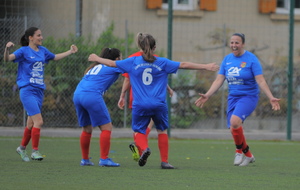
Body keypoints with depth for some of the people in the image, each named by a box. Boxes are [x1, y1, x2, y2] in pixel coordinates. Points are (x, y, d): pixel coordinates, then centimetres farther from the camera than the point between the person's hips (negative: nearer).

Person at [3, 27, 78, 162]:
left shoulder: (42, 51, 13)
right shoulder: (24, 51, -6)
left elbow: (55, 57, 32)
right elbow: (8, 59, -20)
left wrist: (70, 52, 28)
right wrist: (7, 49, -39)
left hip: (39, 91, 7)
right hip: (27, 91, -7)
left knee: (31, 123, 13)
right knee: (38, 121, -15)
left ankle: (22, 148, 29)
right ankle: (35, 151, -6)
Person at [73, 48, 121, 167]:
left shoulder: (95, 67, 29)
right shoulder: (114, 67, 9)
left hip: (77, 95, 8)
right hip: (92, 96, -8)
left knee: (87, 129, 18)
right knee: (106, 127, -1)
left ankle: (85, 159, 21)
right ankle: (104, 159, -8)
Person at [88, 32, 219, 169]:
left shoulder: (133, 62, 2)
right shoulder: (162, 63, 0)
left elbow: (112, 63, 11)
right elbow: (184, 65, 0)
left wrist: (97, 59, 30)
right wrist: (206, 67, 5)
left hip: (140, 105, 0)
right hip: (159, 105, 0)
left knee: (139, 131, 9)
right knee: (162, 131, 16)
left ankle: (144, 148, -22)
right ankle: (164, 161, 15)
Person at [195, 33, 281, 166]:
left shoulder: (251, 59, -8)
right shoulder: (227, 59, 7)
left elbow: (260, 81, -12)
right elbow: (219, 80, 8)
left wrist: (271, 98, -21)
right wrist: (207, 96, -1)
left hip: (248, 97, -6)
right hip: (232, 97, 6)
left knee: (235, 121, -29)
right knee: (234, 130, 2)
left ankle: (239, 150, -8)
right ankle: (248, 155, 24)